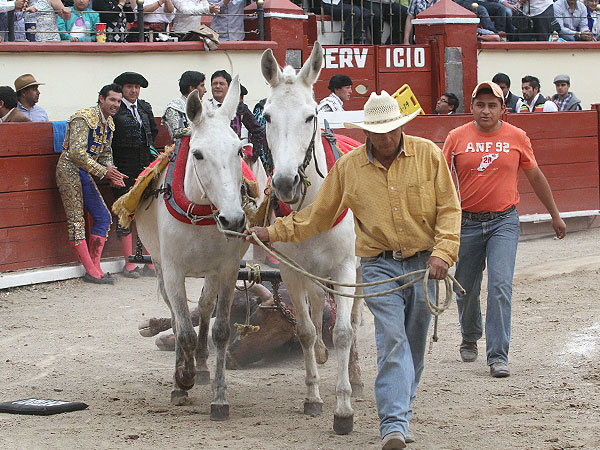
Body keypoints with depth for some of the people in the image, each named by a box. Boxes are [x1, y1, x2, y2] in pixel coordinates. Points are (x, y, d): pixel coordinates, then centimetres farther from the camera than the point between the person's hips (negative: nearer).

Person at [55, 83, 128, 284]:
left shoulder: (109, 123, 10)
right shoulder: (84, 118, -17)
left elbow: (105, 155, 19)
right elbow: (76, 152, -24)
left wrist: (111, 175, 0)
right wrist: (103, 171, -21)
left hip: (85, 173, 9)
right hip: (70, 170, -9)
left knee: (103, 217, 4)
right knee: (76, 220, -7)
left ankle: (95, 267, 6)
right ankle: (91, 271, -9)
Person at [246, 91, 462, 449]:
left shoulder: (428, 154, -1)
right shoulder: (348, 167, 2)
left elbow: (449, 208, -1)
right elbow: (318, 215, 12)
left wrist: (443, 252, -14)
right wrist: (274, 232, 8)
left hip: (424, 262, 1)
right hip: (380, 265, -1)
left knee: (415, 345, 10)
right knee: (392, 341, -15)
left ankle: (402, 407, 30)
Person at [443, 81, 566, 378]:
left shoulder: (517, 138, 1)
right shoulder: (457, 138, -1)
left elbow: (535, 177, 11)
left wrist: (555, 215, 16)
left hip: (504, 221, -1)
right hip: (466, 221, 1)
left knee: (501, 286, -13)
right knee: (467, 289, 12)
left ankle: (498, 356, -10)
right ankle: (470, 337, 40)